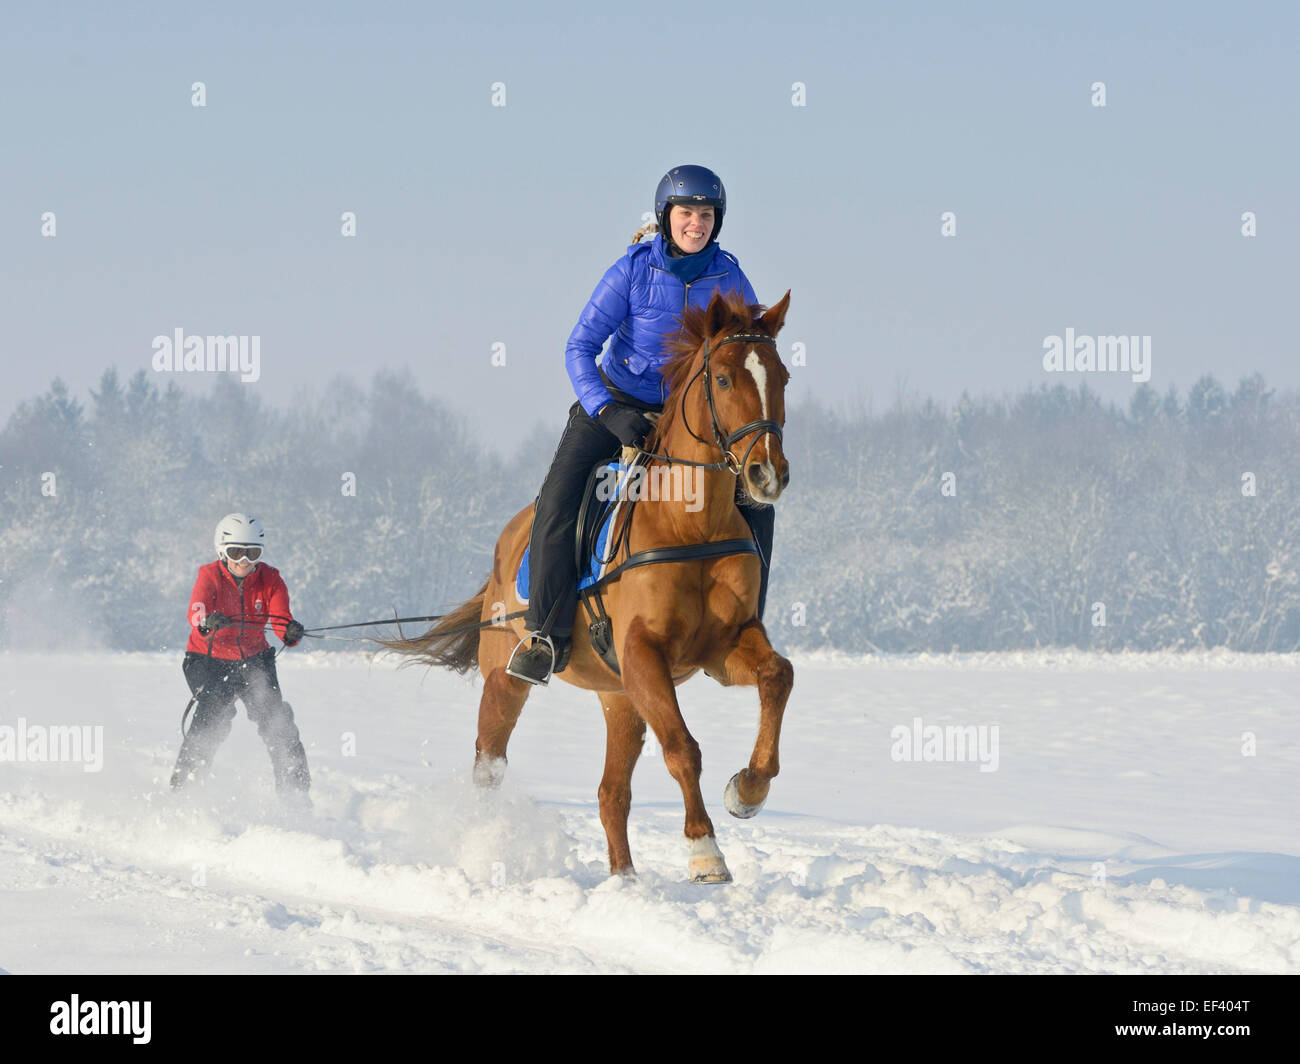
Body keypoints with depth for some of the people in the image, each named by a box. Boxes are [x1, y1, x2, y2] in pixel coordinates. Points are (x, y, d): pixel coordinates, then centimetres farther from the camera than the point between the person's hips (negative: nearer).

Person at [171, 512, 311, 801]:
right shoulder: (210, 575, -15)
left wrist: (291, 632, -45)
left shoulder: (270, 579, -9)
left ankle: (294, 788, -2)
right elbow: (196, 611, -34)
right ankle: (183, 784, -15)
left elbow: (281, 620, -21)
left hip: (254, 659, 3)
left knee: (275, 717, -13)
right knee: (213, 715, -24)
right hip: (210, 660, -3)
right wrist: (207, 621, -58)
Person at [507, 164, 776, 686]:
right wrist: (608, 413, -30)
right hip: (616, 403, -3)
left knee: (756, 504, -11)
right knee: (558, 497, -24)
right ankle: (548, 634, -15)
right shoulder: (634, 270, -15)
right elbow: (580, 347, -16)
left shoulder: (729, 279, -7)